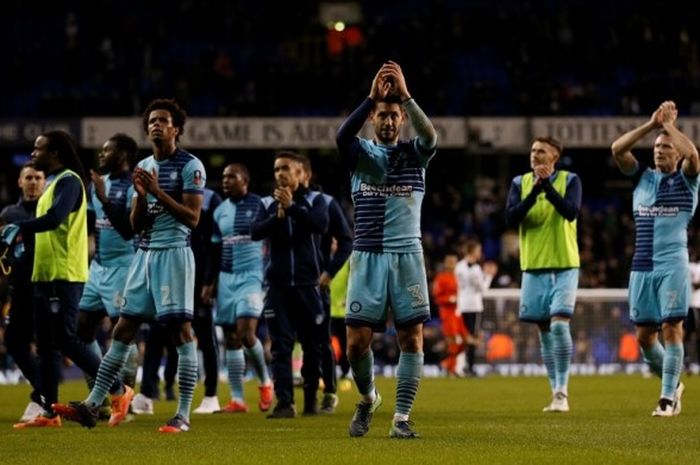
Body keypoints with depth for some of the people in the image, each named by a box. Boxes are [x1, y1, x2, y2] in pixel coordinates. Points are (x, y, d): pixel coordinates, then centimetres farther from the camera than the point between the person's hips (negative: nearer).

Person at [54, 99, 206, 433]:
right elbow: (136, 225, 14)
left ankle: (184, 414, -6)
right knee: (123, 329, 5)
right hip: (145, 253, 7)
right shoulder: (143, 167, 16)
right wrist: (141, 195, -5)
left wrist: (158, 192, -16)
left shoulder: (190, 166, -5)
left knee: (181, 329, -7)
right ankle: (92, 405, 4)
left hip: (174, 253, -7)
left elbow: (192, 218, -12)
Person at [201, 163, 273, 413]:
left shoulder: (259, 205, -3)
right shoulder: (220, 211, 13)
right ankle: (237, 399, 6)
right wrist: (208, 282, 14)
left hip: (252, 276, -6)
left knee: (246, 333, -18)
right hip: (227, 277, 6)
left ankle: (265, 381, 7)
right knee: (231, 339, 3)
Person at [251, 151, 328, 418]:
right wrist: (277, 216, -19)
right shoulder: (268, 203, 8)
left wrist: (292, 207, -19)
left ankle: (311, 400, 17)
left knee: (312, 344, 5)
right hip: (278, 284, 1)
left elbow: (321, 225, -16)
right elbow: (255, 232, -5)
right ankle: (285, 403, -11)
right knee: (280, 345, -7)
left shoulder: (314, 200, 3)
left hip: (307, 283, -1)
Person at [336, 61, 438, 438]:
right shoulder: (360, 153, 7)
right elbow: (342, 136, -17)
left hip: (407, 255, 0)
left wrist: (405, 95, -27)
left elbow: (430, 137, -16)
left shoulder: (414, 154, 8)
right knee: (357, 341, -5)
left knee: (412, 337, -7)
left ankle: (401, 418, -1)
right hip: (367, 256, 0)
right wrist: (372, 96, -26)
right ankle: (367, 398, 23)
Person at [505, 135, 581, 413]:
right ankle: (556, 392, 14)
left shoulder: (569, 180, -1)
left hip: (564, 265, -3)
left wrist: (547, 185, -22)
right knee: (545, 331, 6)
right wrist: (534, 191, -18)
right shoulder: (520, 183, 6)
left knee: (559, 325, -16)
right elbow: (511, 217, -8)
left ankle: (562, 392, -11)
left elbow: (571, 212, -18)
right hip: (533, 267, 3)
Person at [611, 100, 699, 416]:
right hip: (642, 267, 4)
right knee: (644, 335, 5)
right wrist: (651, 124, -5)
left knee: (671, 329, -9)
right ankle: (673, 384, 24)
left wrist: (669, 125, -8)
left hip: (673, 266, -4)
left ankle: (667, 398, -7)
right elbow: (617, 149, 0)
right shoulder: (642, 177, 14)